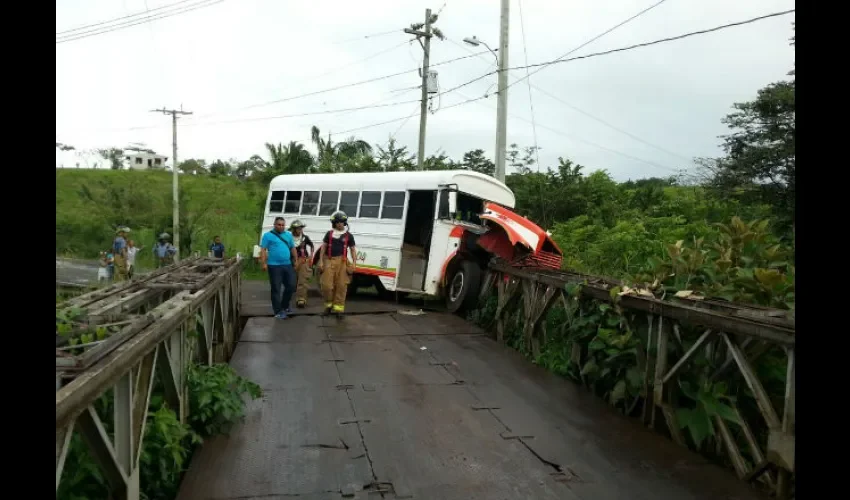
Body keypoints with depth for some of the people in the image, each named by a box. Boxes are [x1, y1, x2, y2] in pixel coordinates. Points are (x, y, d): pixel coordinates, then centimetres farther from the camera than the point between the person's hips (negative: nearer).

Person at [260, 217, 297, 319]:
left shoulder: (288, 235, 13)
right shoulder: (268, 235, -2)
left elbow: (293, 248, 18)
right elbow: (263, 250, -6)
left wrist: (296, 260, 15)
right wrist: (264, 263, -13)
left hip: (287, 265, 5)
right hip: (274, 266, -5)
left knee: (291, 286, 9)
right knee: (276, 289, 0)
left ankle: (285, 306, 28)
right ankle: (278, 311, 6)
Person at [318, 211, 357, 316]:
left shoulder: (349, 236, 7)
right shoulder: (329, 234, 8)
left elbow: (353, 250, 10)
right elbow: (323, 247, 9)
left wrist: (354, 263, 0)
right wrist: (321, 261, 1)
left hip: (342, 262, 0)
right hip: (329, 261, 0)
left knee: (341, 286, -1)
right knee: (327, 285, -3)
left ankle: (338, 308, 5)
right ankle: (328, 304, 18)